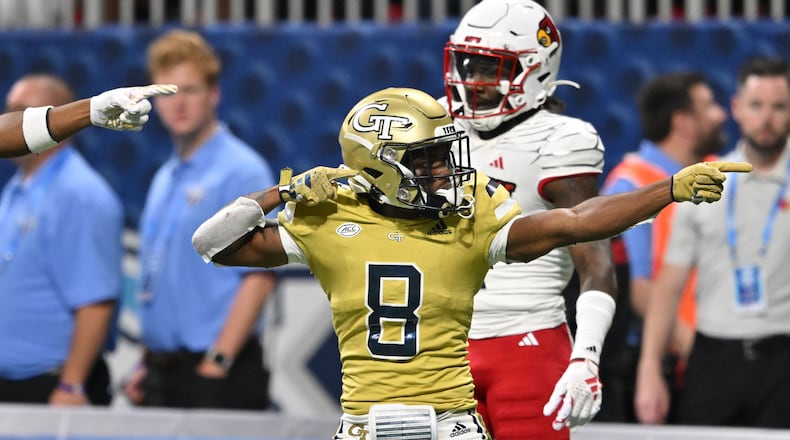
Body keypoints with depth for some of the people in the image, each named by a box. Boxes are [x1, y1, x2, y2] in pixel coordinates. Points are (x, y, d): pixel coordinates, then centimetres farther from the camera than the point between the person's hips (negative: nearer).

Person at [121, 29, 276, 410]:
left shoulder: (242, 171, -9)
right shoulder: (165, 179, 17)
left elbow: (260, 276, -15)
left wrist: (218, 362, -18)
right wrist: (149, 365, 16)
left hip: (214, 374, -8)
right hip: (163, 373, 8)